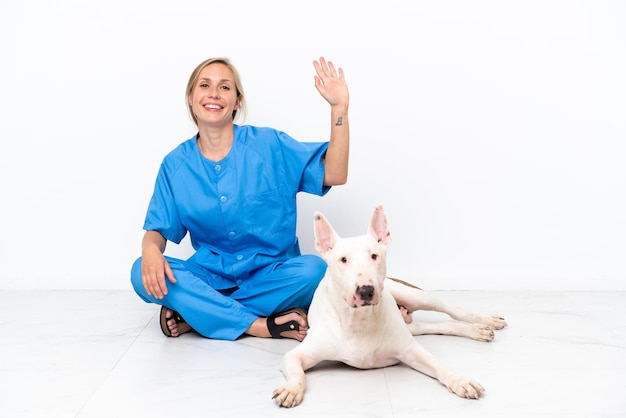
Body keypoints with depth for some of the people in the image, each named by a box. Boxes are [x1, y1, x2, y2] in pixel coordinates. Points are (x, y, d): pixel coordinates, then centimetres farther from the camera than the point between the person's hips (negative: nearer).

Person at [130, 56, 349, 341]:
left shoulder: (268, 144, -2)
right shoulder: (175, 165, 3)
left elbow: (334, 174, -7)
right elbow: (157, 229, 3)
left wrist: (339, 107, -16)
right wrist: (150, 249, -23)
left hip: (270, 274, 0)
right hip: (210, 276, 1)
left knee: (314, 269, -31)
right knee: (144, 274, -24)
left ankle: (192, 313, -20)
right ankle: (260, 325, -25)